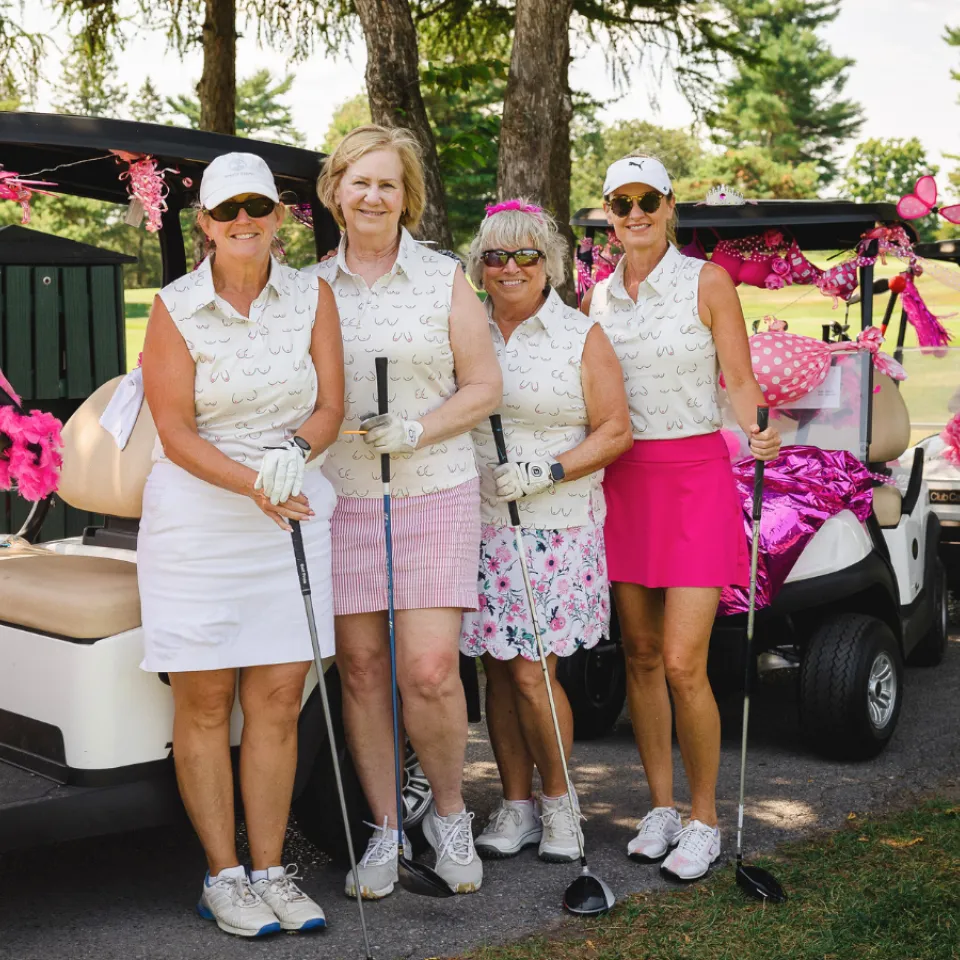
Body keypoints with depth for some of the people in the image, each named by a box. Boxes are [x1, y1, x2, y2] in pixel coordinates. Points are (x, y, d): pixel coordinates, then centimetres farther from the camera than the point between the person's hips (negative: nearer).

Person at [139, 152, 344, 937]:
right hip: (196, 514, -2)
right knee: (205, 702, 1)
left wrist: (295, 452, -19)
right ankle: (223, 878, 11)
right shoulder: (176, 308, -4)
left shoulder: (312, 297, 4)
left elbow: (330, 408, 2)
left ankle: (271, 870, 13)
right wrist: (253, 483, -21)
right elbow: (175, 432, -8)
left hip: (291, 515, 2)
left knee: (278, 701, 3)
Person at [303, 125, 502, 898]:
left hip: (435, 494, -2)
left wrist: (416, 432, -12)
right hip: (340, 497, 2)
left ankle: (450, 815, 15)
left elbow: (484, 386, 2)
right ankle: (385, 829, 18)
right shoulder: (312, 288, 9)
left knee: (429, 669, -9)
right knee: (361, 668, 3)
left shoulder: (445, 280, 4)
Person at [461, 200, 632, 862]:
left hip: (555, 529, -3)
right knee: (498, 672, 6)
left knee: (532, 672, -7)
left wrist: (546, 472, -13)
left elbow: (616, 432, -2)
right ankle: (517, 805, 18)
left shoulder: (581, 335, 2)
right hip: (480, 526, 3)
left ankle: (558, 801, 12)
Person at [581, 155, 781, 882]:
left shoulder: (708, 282, -3)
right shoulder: (597, 298, 10)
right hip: (623, 481, 5)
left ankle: (705, 821, 7)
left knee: (683, 664, -9)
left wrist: (758, 433, -25)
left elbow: (740, 380, -6)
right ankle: (661, 807, 22)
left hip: (695, 476, -4)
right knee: (641, 655, 8)